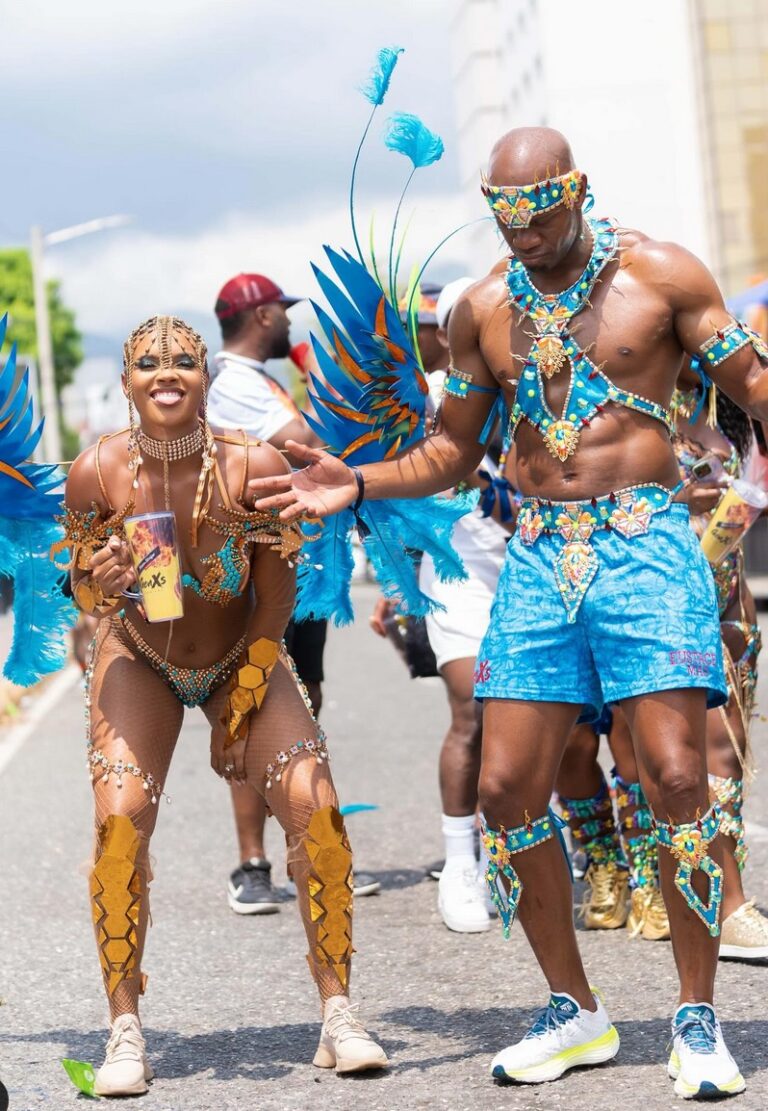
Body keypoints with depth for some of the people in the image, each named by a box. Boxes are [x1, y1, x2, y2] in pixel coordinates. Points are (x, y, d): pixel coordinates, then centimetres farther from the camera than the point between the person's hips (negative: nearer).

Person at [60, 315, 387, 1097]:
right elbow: (83, 592, -10)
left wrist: (238, 711, -12)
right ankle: (124, 1033, -7)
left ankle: (337, 1016, -3)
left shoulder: (254, 466, -25)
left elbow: (275, 600, -13)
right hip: (140, 659, 0)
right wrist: (103, 585, -35)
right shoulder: (97, 473, -24)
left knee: (315, 808, -16)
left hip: (243, 659, 0)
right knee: (119, 819, -20)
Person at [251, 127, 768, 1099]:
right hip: (538, 556, 4)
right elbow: (451, 450, 19)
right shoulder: (482, 311, 12)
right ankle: (574, 1012, 15)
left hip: (645, 544, -4)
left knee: (675, 775, -12)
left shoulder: (658, 273, 1)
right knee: (506, 786, -1)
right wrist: (358, 483, 5)